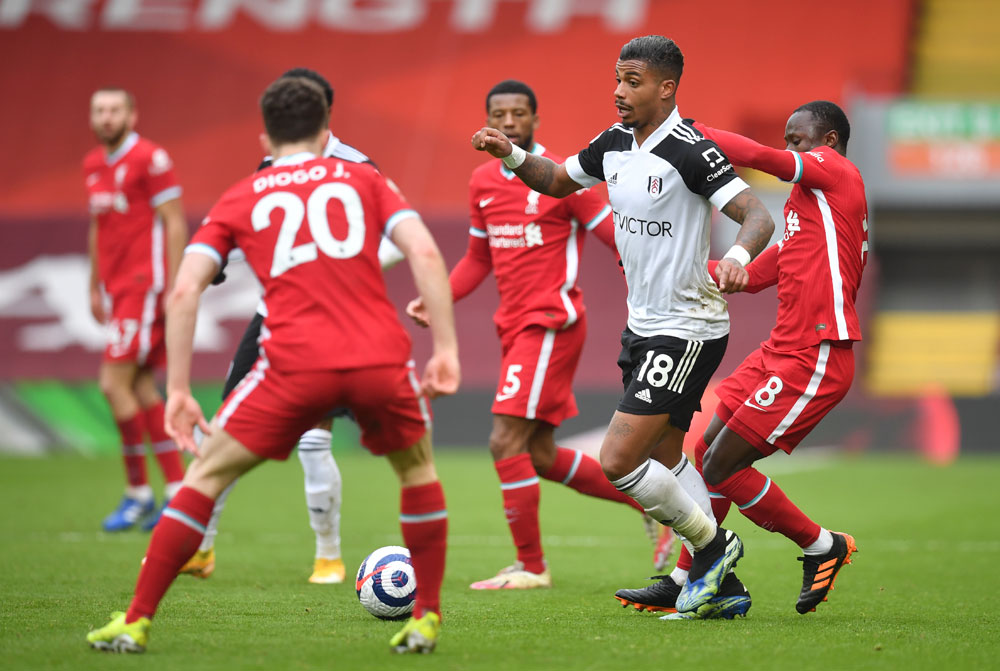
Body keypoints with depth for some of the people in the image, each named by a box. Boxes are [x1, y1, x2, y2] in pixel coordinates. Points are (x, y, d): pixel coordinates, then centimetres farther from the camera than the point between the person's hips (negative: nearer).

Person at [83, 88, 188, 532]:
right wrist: (94, 287, 22)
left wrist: (174, 288, -17)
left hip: (146, 286, -8)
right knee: (141, 389, 7)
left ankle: (138, 493, -3)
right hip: (117, 287, 8)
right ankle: (177, 491, 10)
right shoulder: (93, 166, 14)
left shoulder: (151, 159, -10)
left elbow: (175, 224, -12)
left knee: (115, 383, -11)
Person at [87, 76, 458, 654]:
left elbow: (184, 291, 8)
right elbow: (425, 253, 4)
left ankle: (136, 622, 10)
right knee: (417, 467, 28)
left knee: (207, 473, 14)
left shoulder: (240, 200, 20)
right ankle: (426, 619, 24)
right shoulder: (364, 180, 20)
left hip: (296, 366, -1)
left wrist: (178, 390, 10)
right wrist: (446, 349, 5)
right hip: (381, 360, 1)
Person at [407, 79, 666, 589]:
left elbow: (617, 239, -8)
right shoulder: (482, 182, 11)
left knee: (506, 441, -14)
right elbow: (478, 259, 22)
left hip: (551, 322, -8)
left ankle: (530, 566, -4)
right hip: (515, 325, 8)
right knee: (541, 457, 12)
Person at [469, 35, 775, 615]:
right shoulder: (616, 142, 6)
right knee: (662, 465, 12)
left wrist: (738, 256, -46)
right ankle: (721, 585, 22)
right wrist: (511, 155, 4)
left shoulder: (691, 150, -18)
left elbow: (757, 215, -25)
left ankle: (712, 545, 7)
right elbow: (558, 180, 22)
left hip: (688, 333, -9)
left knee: (618, 462, -13)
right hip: (645, 327, 9)